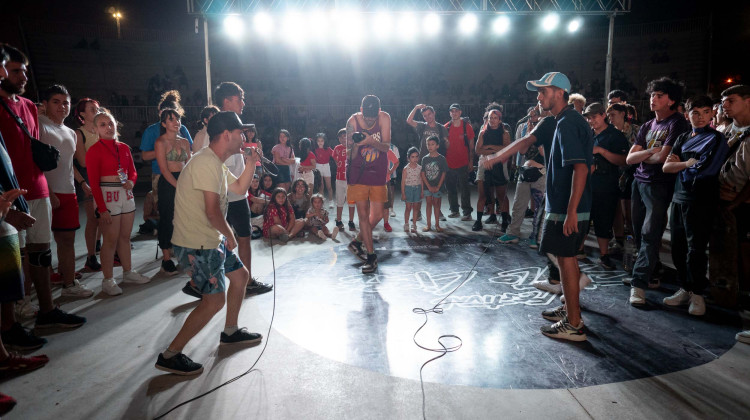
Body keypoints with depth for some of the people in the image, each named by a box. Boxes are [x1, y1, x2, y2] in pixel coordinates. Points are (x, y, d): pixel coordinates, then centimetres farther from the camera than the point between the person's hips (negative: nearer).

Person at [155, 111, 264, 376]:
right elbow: (213, 212, -27)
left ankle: (230, 332, 38)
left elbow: (239, 188, 24)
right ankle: (170, 355, 3)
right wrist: (229, 235, -11)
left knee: (240, 276, 20)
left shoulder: (217, 164, 12)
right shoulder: (207, 163, -22)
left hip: (212, 239, 11)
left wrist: (251, 163, 11)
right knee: (214, 300, -10)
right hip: (197, 244, -11)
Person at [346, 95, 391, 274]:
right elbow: (350, 155, -5)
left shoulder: (385, 118, -6)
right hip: (357, 172, -2)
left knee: (377, 215, 4)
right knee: (363, 214, -4)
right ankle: (371, 256, 6)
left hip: (377, 172, 2)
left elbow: (386, 146, -10)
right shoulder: (353, 121, -8)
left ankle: (357, 241, 29)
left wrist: (371, 141, -28)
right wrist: (356, 144, -27)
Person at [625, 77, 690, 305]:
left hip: (659, 185, -7)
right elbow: (629, 158, 7)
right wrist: (650, 152, -9)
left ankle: (639, 283, -11)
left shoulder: (677, 123, -4)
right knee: (640, 233, 10)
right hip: (639, 181, 7)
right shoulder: (647, 126, 16)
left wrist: (642, 155, 2)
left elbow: (663, 157, -15)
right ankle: (649, 275, 22)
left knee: (650, 234, -10)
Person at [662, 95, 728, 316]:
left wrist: (679, 165, -4)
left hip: (700, 200, -6)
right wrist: (689, 163, -9)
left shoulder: (716, 139, -4)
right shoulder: (683, 138, 14)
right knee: (678, 247, 10)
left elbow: (705, 170, -16)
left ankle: (697, 294, 11)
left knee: (696, 249, -2)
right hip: (679, 197, 6)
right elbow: (666, 167, 5)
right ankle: (685, 289, 24)